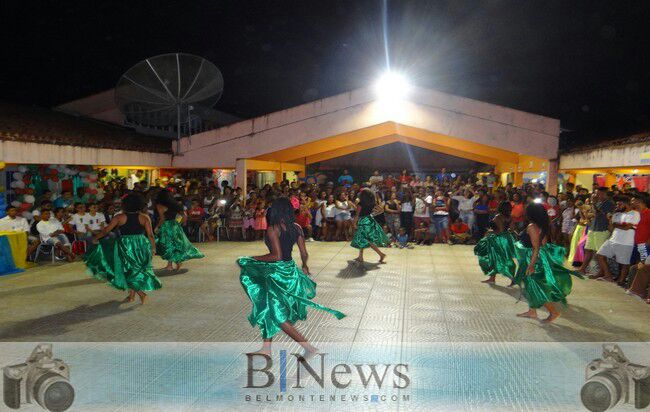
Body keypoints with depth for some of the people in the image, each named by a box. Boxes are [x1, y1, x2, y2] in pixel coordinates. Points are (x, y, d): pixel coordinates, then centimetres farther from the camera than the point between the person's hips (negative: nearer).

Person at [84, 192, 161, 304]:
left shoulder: (120, 217, -6)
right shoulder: (145, 217, -5)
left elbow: (106, 230, 0)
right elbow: (150, 235, -5)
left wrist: (95, 238, 16)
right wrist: (153, 248, 6)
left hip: (125, 246, -2)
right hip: (141, 246, 2)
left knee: (128, 271, 8)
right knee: (137, 269, 16)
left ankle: (140, 292, -6)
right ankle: (132, 295, 23)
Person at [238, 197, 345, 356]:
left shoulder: (273, 229, -16)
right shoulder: (296, 228, 2)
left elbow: (277, 255, -23)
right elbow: (304, 253, 4)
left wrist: (253, 259, -12)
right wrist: (304, 266, 25)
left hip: (277, 274, -8)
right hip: (291, 270, 8)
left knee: (278, 315, 2)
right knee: (268, 309, 21)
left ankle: (309, 347, 2)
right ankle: (266, 348, 29)